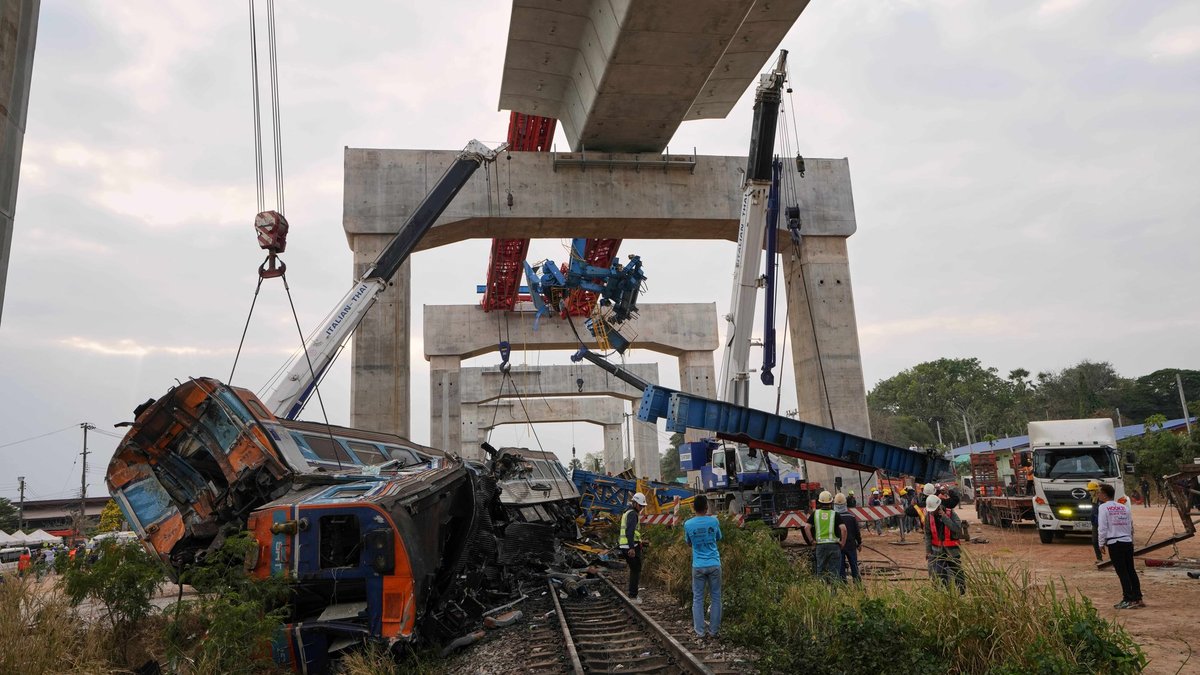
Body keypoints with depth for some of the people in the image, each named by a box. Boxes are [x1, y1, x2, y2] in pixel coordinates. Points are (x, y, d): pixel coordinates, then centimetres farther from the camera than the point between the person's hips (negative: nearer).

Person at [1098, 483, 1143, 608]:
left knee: (1122, 572, -1)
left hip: (1114, 543, -6)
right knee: (1131, 570, 13)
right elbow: (1131, 526, 14)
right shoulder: (1124, 507, 11)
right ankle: (1138, 598, 17)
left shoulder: (1104, 507, -6)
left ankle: (1129, 600, -1)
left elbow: (1103, 527, -11)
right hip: (1128, 542, 6)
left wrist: (1101, 543, -2)